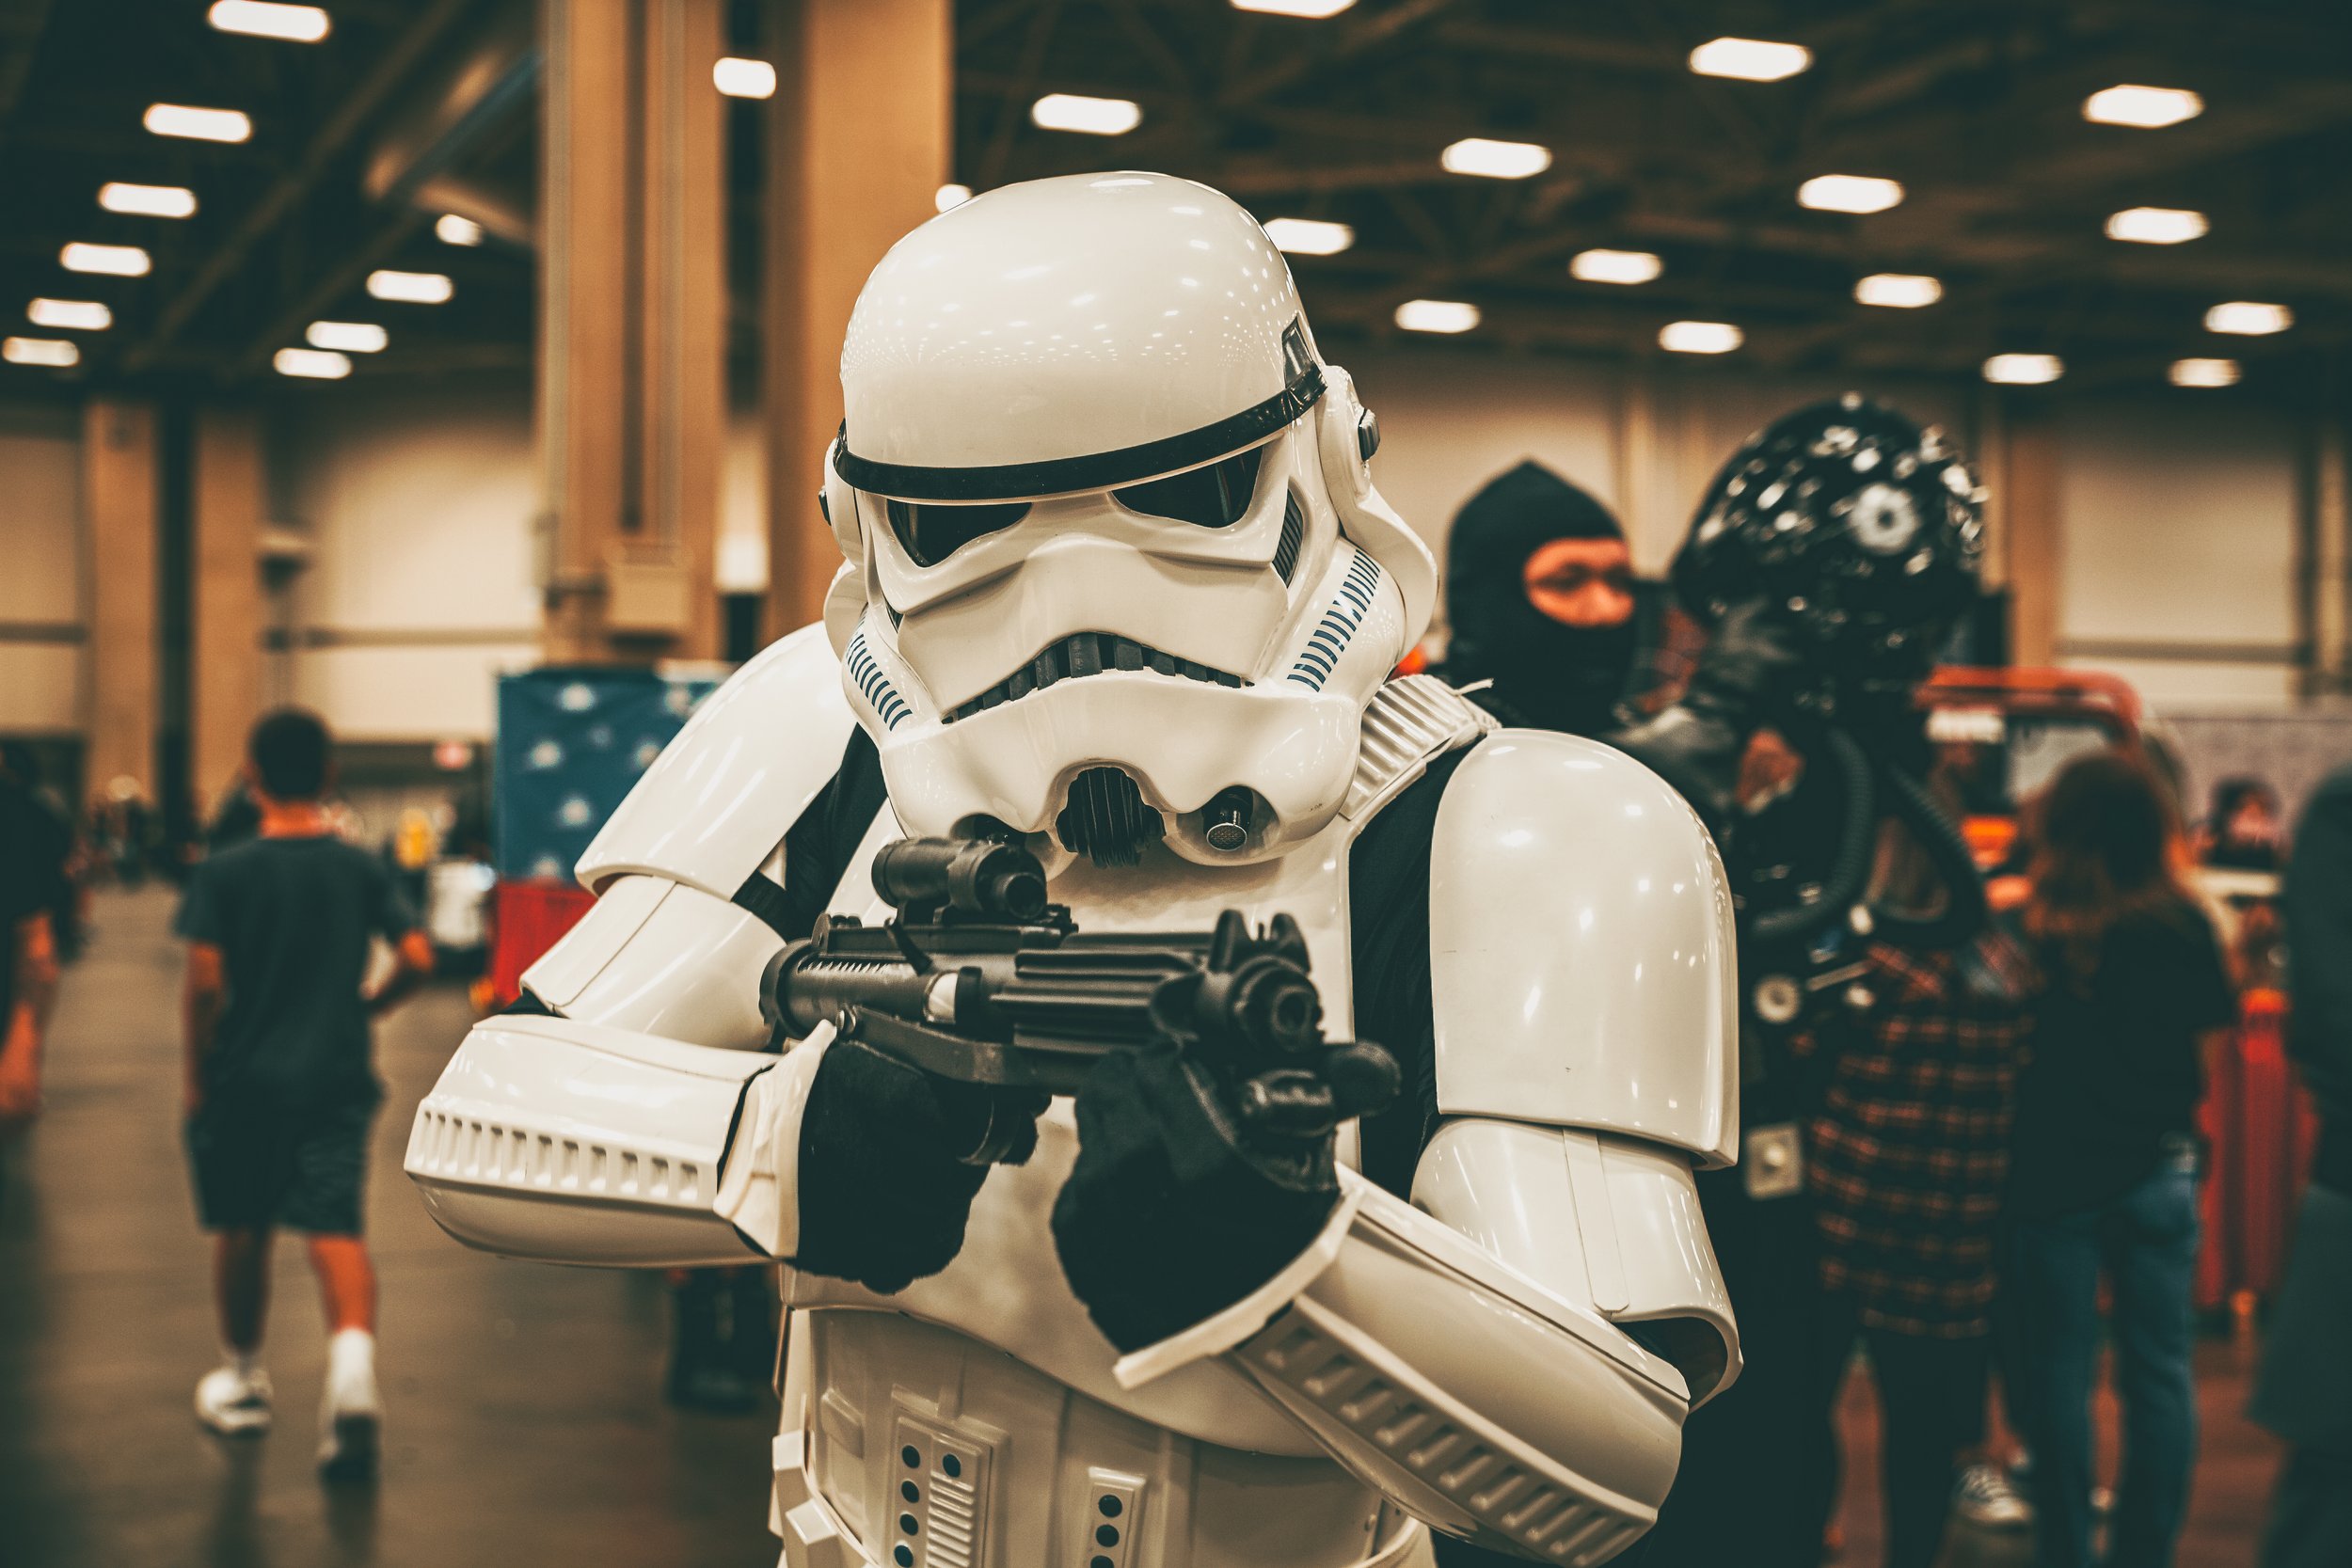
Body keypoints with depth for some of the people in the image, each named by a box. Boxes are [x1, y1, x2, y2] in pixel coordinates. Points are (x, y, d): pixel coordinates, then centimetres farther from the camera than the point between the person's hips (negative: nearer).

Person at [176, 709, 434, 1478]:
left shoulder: (225, 873, -6)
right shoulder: (362, 868, 1)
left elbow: (205, 982, -11)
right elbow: (416, 959, -5)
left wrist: (196, 1074, -1)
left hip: (244, 1077, -1)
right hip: (337, 1076, 1)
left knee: (241, 1231, 16)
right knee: (337, 1229, -5)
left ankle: (242, 1379, 31)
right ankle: (352, 1359, -30)